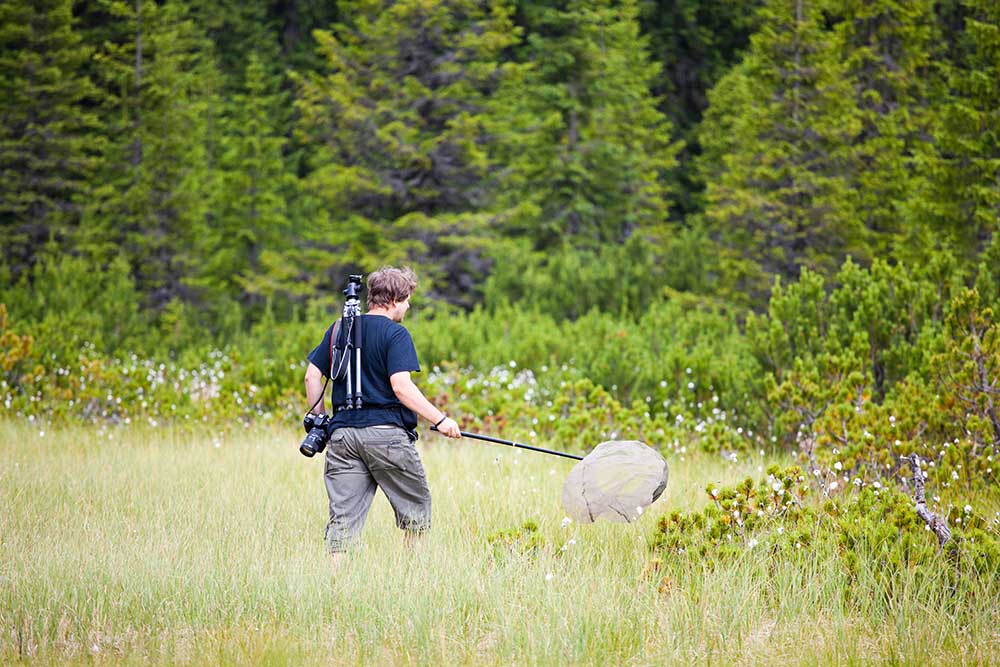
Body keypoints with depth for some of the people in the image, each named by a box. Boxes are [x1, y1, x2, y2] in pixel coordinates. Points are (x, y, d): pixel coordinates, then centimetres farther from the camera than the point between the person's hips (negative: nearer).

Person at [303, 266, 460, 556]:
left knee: (344, 514, 2)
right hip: (386, 434, -5)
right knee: (416, 506, 12)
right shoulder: (396, 334, -7)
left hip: (343, 432, 5)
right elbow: (401, 387, -17)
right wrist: (440, 419, -14)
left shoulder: (339, 328, 12)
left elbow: (312, 375, 12)